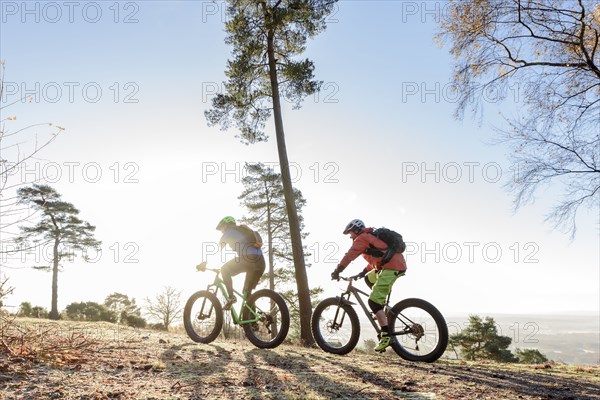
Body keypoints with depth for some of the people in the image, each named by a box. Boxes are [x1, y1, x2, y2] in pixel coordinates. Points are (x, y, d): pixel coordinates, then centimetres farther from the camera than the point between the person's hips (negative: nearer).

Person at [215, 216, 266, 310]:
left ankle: (231, 297, 3)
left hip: (248, 258, -7)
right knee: (247, 293, 18)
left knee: (224, 270, 16)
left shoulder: (229, 232, 16)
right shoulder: (244, 230, 35)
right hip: (261, 262, 7)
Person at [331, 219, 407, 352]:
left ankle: (386, 335, -15)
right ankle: (383, 312, 30)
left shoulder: (362, 238, -1)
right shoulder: (371, 237, 29)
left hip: (391, 268, -10)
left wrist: (336, 272, -6)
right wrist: (362, 273, 28)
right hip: (398, 265, 10)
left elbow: (349, 256, -10)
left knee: (374, 301, -13)